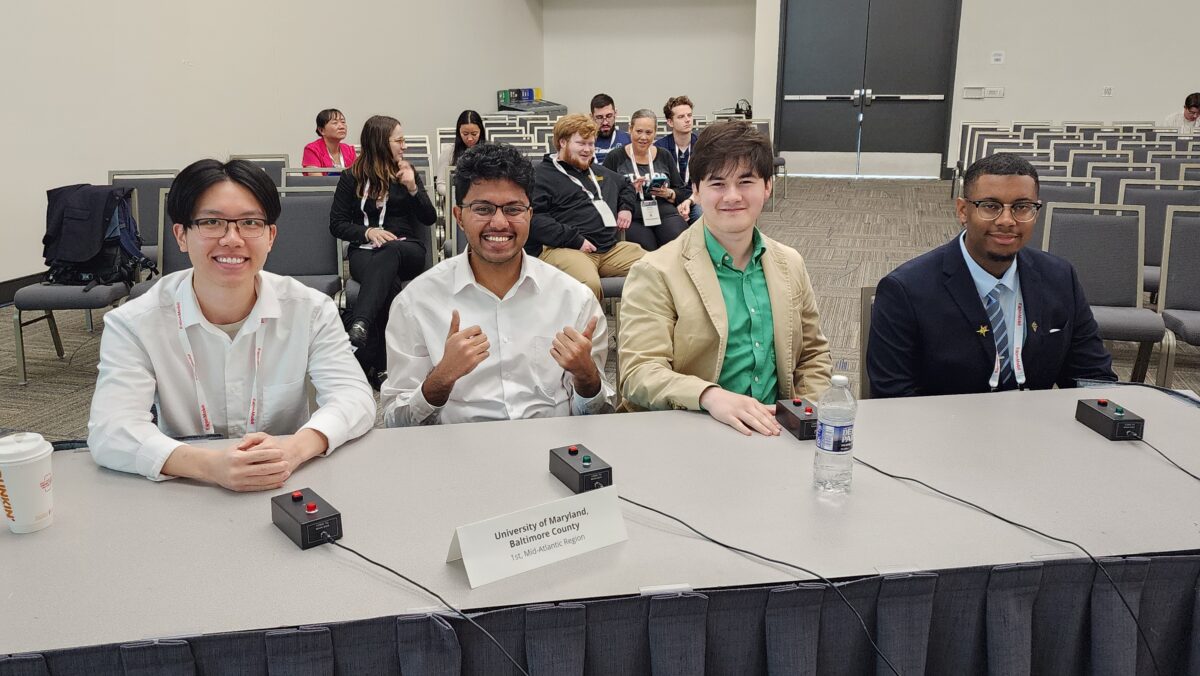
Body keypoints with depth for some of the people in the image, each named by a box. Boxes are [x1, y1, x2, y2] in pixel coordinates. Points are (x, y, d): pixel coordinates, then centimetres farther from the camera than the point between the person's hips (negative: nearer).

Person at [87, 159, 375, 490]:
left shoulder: (312, 310, -2)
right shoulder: (133, 324, -6)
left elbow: (354, 397, -10)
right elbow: (109, 431, -17)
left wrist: (296, 448, -31)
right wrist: (208, 465, -36)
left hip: (292, 487, 2)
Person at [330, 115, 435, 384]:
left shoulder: (408, 173, 16)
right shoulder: (352, 178, 10)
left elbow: (429, 218, 10)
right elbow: (337, 224, 7)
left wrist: (412, 188, -6)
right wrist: (367, 232, -12)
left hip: (406, 249, 1)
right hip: (365, 250, -1)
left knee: (390, 253, -40)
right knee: (389, 284, -38)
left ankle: (359, 326, -60)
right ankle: (378, 364, -46)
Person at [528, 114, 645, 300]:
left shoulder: (599, 172, 29)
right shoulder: (543, 175, 3)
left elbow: (626, 186, 49)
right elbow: (534, 219, -11)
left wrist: (626, 207, 25)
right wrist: (576, 240, -15)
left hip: (610, 248, 7)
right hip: (564, 249, -7)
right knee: (589, 283, -39)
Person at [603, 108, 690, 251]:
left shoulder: (664, 156, 17)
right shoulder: (615, 157, 9)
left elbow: (684, 193, 17)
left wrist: (668, 194, -4)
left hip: (666, 214, 2)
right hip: (632, 219, -2)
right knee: (647, 252, -32)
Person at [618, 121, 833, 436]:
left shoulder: (791, 264, 13)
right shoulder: (655, 273, -5)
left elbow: (813, 354, 21)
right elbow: (638, 374, -14)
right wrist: (710, 396, -31)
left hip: (775, 431, 4)